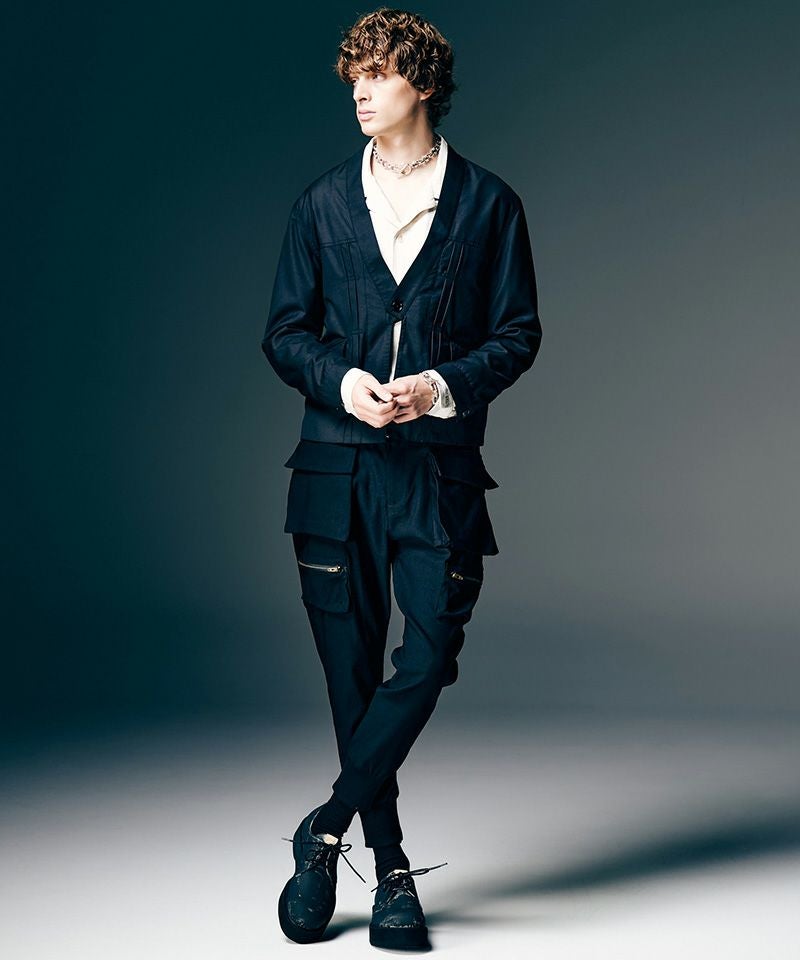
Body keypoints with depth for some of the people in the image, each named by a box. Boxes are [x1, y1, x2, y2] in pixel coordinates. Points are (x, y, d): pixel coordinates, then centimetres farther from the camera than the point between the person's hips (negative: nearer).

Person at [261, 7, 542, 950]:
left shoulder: (488, 203, 7)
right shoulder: (323, 201, 13)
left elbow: (518, 334, 5)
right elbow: (284, 331, 11)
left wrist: (444, 386, -12)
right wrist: (340, 380, -8)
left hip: (440, 466, -2)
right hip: (337, 463, 2)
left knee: (426, 662, -13)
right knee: (352, 673, 3)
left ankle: (324, 833, 4)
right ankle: (391, 871, 16)